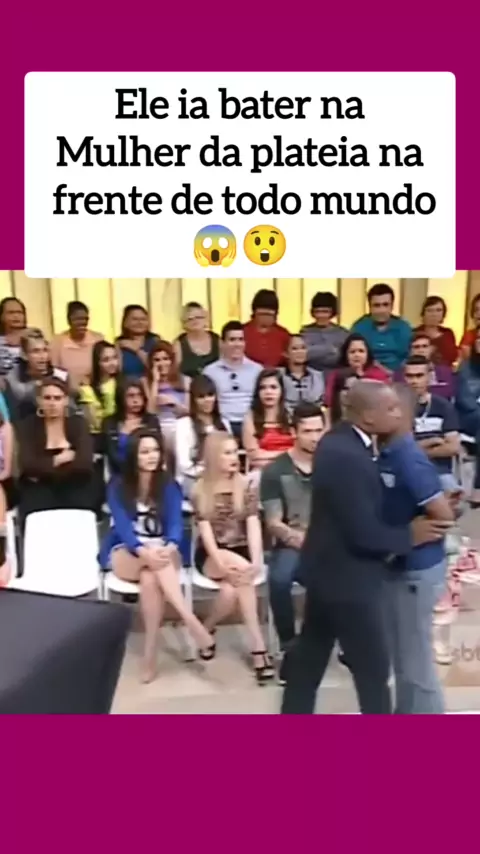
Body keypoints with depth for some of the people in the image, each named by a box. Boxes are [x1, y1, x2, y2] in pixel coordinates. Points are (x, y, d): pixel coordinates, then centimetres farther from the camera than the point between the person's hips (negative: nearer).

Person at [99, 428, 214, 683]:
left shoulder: (169, 485, 3)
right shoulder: (117, 486, -2)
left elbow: (175, 523, -10)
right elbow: (122, 525, -16)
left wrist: (170, 547, -35)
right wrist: (144, 551, -37)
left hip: (162, 552, 1)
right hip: (124, 554, -1)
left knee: (150, 579, -35)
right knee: (151, 558, -36)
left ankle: (150, 651, -33)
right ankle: (190, 620, -44)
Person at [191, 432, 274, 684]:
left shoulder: (246, 486, 2)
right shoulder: (200, 490, -1)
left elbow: (253, 525, -8)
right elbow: (205, 531, -10)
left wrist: (256, 560, -24)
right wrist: (222, 563, -27)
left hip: (241, 551, 1)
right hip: (210, 555, -1)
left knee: (231, 590, -33)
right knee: (241, 572, -34)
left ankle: (207, 627, -5)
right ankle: (258, 649, -26)